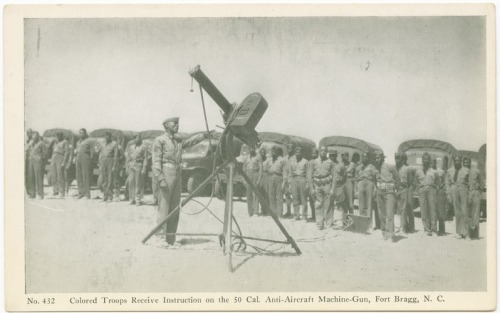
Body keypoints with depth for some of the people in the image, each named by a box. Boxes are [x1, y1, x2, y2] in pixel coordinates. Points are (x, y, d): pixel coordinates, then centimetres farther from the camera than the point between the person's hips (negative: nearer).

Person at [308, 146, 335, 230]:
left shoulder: (330, 162, 5)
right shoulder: (314, 162, 9)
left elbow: (333, 175, 4)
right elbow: (310, 176, 10)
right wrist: (312, 187, 2)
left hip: (327, 184, -2)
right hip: (317, 185, 2)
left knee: (328, 205, -2)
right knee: (318, 205, 0)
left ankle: (329, 224, 5)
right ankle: (320, 224, 4)